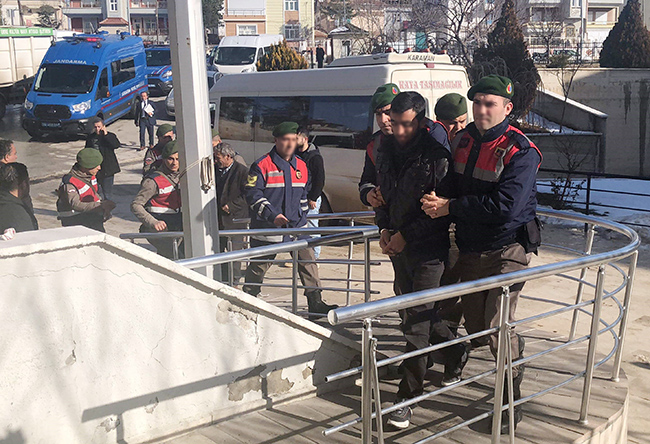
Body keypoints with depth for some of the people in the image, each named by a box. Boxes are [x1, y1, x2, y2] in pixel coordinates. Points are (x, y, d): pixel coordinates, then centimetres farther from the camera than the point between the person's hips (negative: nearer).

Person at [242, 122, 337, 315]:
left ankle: (315, 302, 5)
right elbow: (253, 194, -13)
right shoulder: (262, 165, -9)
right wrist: (272, 215, -21)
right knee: (258, 266, 7)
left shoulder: (301, 166, 9)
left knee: (308, 261, -2)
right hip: (267, 227, -4)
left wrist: (302, 216, 17)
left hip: (296, 226, 5)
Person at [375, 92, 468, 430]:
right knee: (418, 313, 19)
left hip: (429, 250, -7)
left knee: (415, 321, -8)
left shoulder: (436, 157, -16)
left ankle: (408, 396, 2)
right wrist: (384, 229, 5)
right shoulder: (386, 151, 6)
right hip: (398, 247, 7)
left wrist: (406, 235, -15)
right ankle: (455, 352, 44)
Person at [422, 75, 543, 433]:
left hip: (507, 249, -7)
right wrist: (435, 200, -6)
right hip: (470, 249, 7)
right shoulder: (463, 140, 7)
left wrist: (450, 207, -21)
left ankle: (512, 405, 6)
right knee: (474, 323, 13)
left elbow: (504, 205, -25)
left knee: (498, 326, -11)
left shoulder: (520, 151, -14)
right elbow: (452, 185, 17)